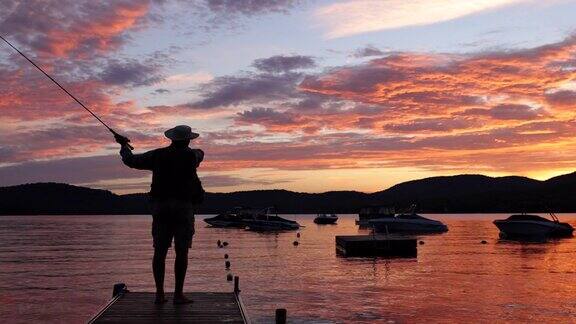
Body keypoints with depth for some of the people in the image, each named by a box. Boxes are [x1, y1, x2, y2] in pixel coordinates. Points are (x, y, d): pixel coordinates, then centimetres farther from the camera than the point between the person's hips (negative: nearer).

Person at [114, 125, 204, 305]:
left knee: (160, 251, 6)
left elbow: (131, 160, 13)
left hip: (160, 207, 3)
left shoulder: (157, 155, 6)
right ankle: (178, 294, 0)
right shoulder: (190, 156, -1)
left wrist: (124, 145, 32)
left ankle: (159, 294, 7)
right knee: (181, 251, 0)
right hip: (183, 208, -3)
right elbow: (200, 153, 23)